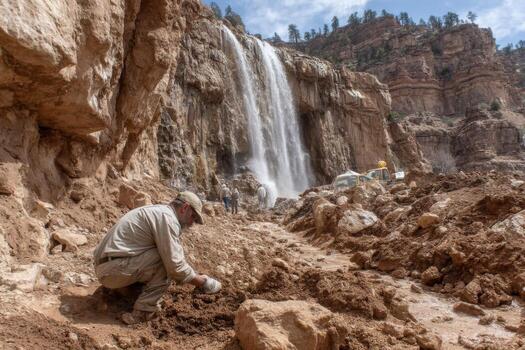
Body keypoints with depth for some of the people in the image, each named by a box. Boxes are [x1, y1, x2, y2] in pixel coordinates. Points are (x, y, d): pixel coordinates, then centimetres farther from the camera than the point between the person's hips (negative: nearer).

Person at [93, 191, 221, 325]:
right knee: (167, 261, -14)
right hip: (114, 269, -10)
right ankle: (142, 312, -9)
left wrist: (196, 279, 19)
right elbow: (175, 265, -19)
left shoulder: (157, 212, 17)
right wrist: (201, 282, -5)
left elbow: (172, 259, 23)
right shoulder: (167, 217, -15)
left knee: (167, 257, 16)